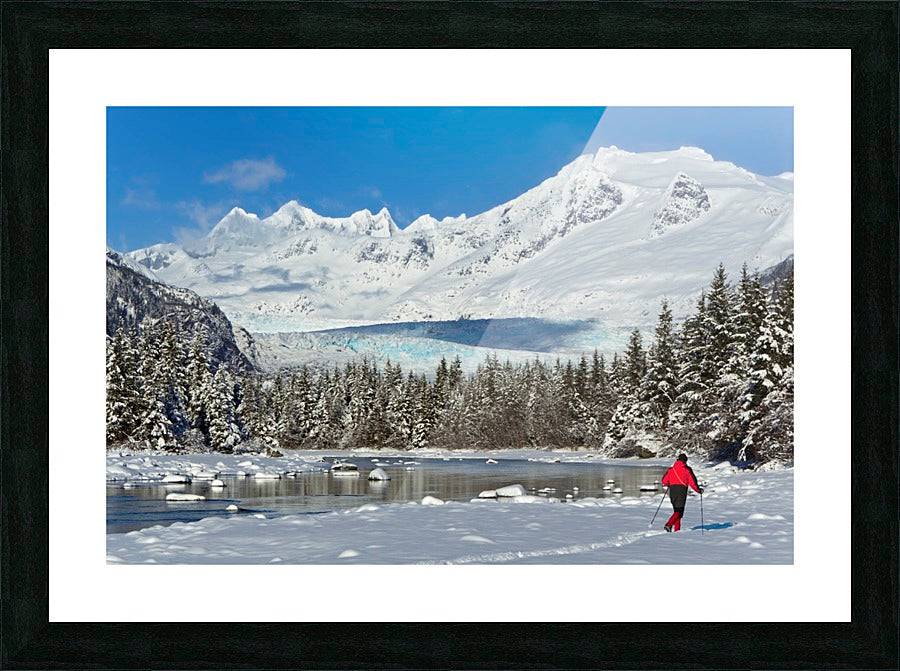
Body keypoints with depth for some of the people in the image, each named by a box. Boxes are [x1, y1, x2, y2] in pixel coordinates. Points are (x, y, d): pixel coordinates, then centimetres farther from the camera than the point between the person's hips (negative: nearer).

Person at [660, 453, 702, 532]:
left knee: (676, 510, 16)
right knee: (679, 511, -6)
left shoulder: (671, 469, 9)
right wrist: (698, 490, 10)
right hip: (682, 491, -5)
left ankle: (677, 529, 13)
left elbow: (664, 481, 11)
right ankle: (668, 525, -26)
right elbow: (692, 482, -4)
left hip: (672, 491, 5)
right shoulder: (687, 470, -1)